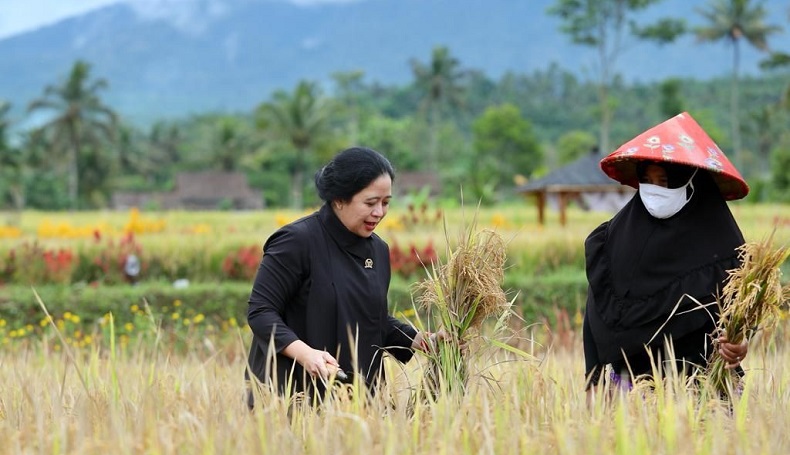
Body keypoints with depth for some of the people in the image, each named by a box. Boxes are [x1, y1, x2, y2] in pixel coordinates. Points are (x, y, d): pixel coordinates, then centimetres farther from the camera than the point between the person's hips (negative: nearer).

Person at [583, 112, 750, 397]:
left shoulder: (718, 240, -5)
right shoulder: (615, 236, 2)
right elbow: (598, 314, 5)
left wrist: (735, 343, -26)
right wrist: (595, 383, 0)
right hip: (626, 381, 2)